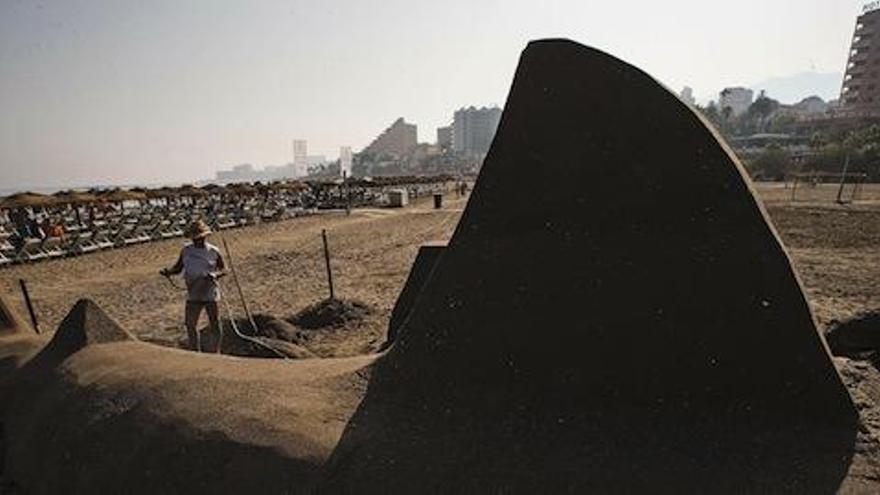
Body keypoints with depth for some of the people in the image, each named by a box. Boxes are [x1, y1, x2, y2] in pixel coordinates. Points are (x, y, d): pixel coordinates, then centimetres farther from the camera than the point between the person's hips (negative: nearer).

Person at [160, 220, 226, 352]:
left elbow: (224, 270, 0)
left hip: (210, 294, -3)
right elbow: (178, 268, 8)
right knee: (190, 324, 5)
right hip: (193, 295, 3)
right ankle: (196, 352, 24)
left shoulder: (213, 252, -6)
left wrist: (215, 274, -21)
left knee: (214, 324, 8)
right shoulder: (186, 250, 2)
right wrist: (168, 271, -13)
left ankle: (217, 352, 26)